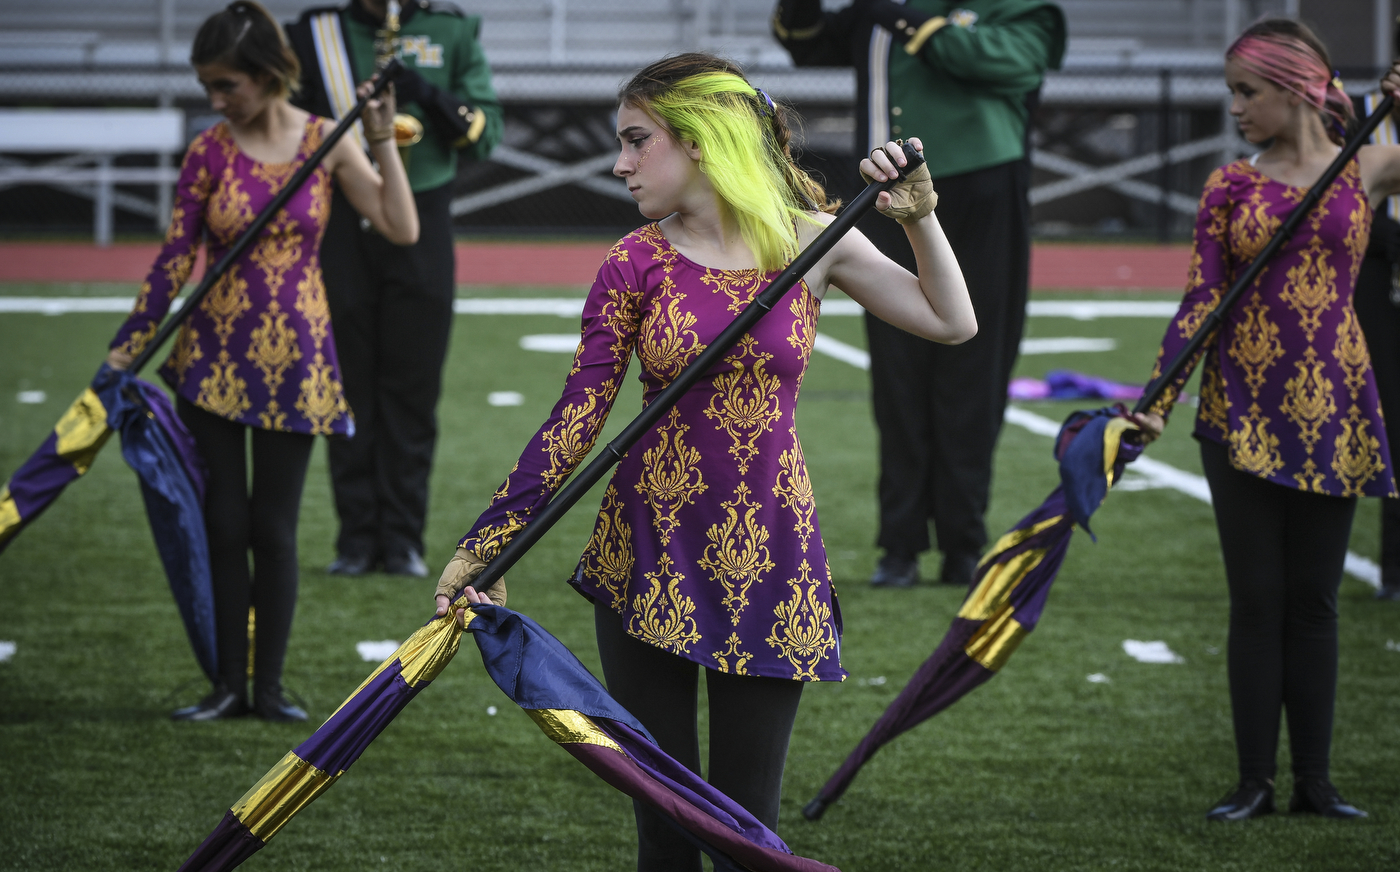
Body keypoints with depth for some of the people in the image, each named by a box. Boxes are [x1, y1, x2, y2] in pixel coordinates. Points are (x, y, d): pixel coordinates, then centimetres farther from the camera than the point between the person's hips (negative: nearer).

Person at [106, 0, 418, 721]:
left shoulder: (325, 143, -2)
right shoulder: (209, 152, -4)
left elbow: (402, 229, -7)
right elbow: (175, 258, -2)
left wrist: (382, 140, -12)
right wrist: (126, 348, -6)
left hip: (293, 360, 0)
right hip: (215, 356, 0)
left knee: (274, 528, 3)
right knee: (222, 525, 3)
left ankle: (270, 685, 13)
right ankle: (230, 684, 12)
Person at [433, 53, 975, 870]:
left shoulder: (811, 241, 0)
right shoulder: (637, 265, -2)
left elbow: (953, 322, 2)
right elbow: (576, 421, -5)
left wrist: (918, 215, -10)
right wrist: (486, 544, -11)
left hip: (767, 557, 0)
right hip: (652, 556, 0)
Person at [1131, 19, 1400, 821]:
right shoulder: (1231, 188, 2)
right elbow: (1199, 303, -1)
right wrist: (1159, 400, -10)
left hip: (1330, 408, 0)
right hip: (1242, 409, 0)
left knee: (1314, 600, 6)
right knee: (1257, 599, 2)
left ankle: (1315, 779, 13)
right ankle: (1256, 781, 9)